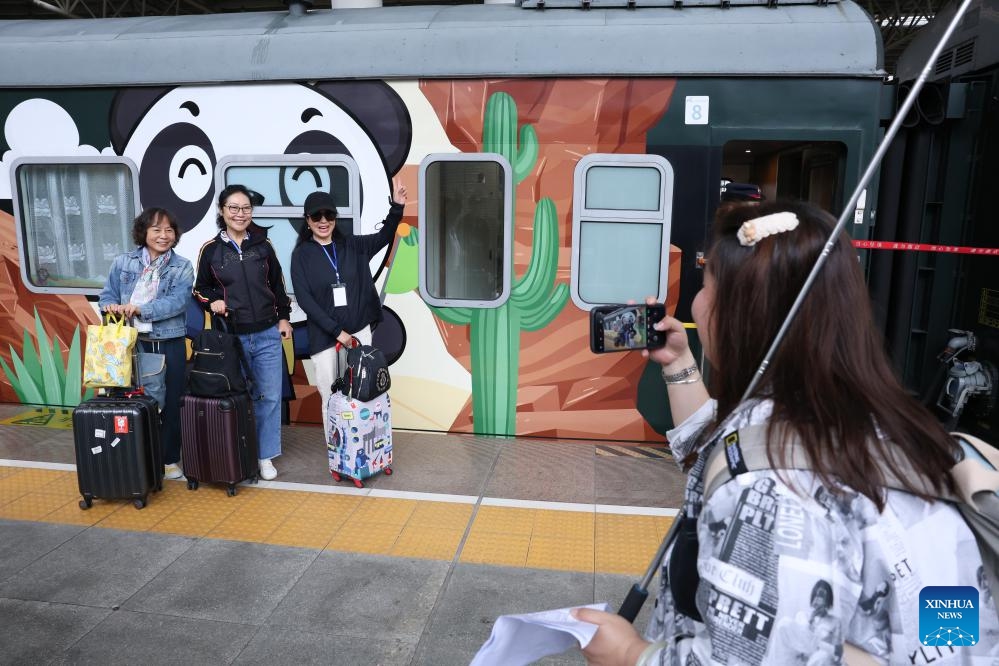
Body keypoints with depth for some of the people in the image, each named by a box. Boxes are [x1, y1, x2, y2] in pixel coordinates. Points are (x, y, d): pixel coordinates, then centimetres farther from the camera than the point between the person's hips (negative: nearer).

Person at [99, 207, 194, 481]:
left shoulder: (182, 268, -1)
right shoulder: (123, 263, 6)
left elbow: (177, 302, -15)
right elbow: (107, 296, 7)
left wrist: (140, 309, -26)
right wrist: (112, 306, -17)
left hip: (169, 345, -1)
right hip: (132, 343, 1)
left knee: (170, 403, 6)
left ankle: (169, 459, 20)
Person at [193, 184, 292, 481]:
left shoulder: (263, 245, 3)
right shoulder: (211, 249, 0)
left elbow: (277, 284, 11)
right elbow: (200, 289, 9)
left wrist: (284, 317, 9)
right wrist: (212, 302, -11)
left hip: (267, 335, 1)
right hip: (231, 337, -1)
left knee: (270, 397, 5)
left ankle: (265, 455, 19)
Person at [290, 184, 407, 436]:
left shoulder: (351, 246, 7)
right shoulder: (301, 254, -2)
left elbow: (384, 236, 0)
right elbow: (304, 300, -7)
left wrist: (397, 207, -17)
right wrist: (337, 330, -13)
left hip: (359, 331, 2)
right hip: (324, 336, -2)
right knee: (331, 398, 4)